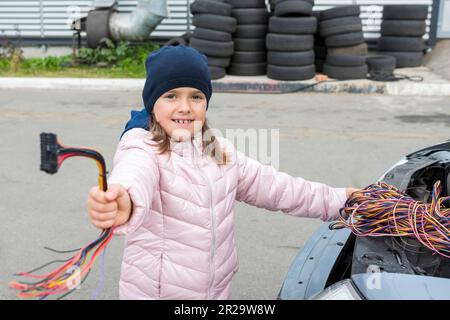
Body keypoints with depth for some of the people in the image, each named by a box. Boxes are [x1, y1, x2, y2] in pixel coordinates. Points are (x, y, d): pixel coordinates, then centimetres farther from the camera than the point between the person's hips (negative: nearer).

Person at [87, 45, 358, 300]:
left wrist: (335, 200, 11)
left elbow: (271, 186, 10)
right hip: (154, 292, -5)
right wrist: (124, 202, -65)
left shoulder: (221, 152, 4)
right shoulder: (141, 148, -18)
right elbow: (135, 174, -41)